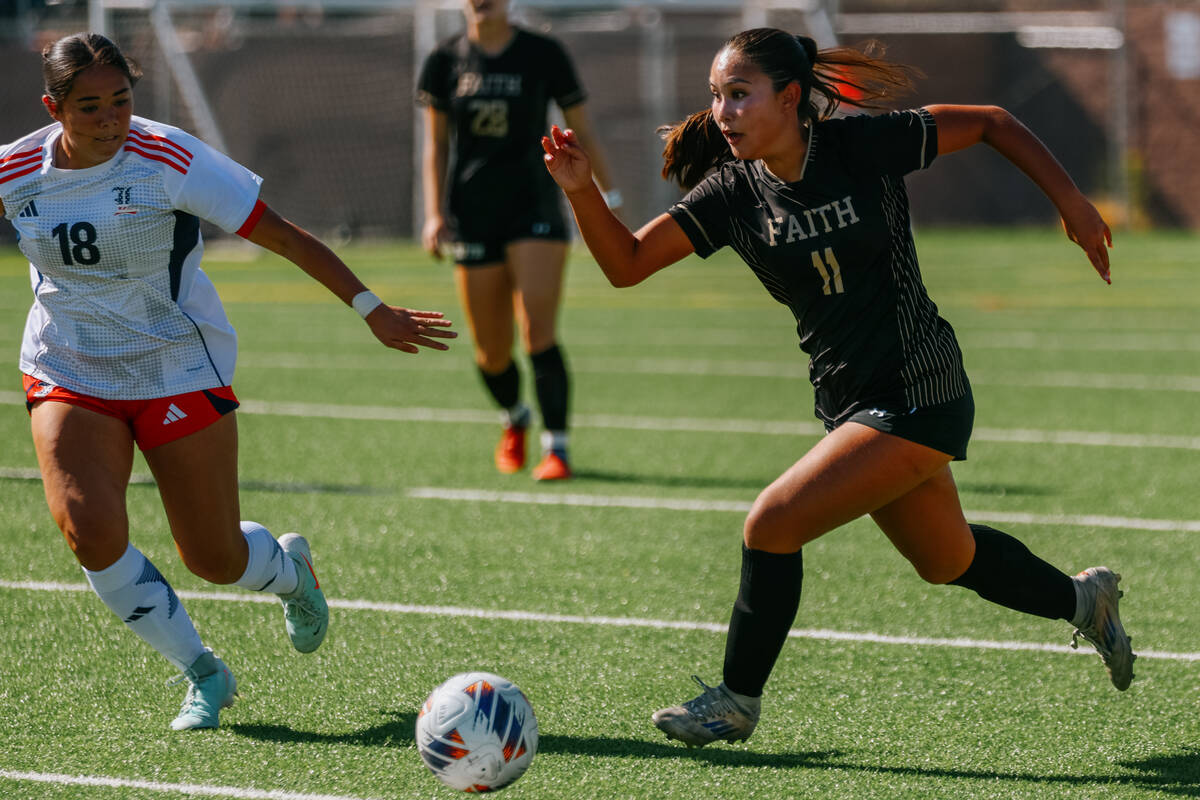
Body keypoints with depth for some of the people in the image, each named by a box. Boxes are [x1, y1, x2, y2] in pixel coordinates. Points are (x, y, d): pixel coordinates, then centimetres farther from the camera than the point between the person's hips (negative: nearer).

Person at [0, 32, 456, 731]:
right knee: (91, 531, -20)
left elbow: (282, 234, -13)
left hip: (180, 370, -2)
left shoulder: (167, 159, -17)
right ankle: (204, 675, 1)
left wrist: (371, 307, -13)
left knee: (215, 559, 2)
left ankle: (290, 568, 42)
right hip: (69, 377, 2)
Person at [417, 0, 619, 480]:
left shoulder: (544, 55, -2)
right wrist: (434, 214, 2)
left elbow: (581, 133, 5)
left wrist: (610, 201, 4)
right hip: (471, 212, 2)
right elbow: (435, 143, 11)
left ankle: (556, 447, -11)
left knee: (538, 331, -17)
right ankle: (514, 419, 35)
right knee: (492, 351, 5)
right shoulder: (444, 61, 4)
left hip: (534, 203, -2)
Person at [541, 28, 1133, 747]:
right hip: (850, 401, 7)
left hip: (916, 397, -7)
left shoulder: (863, 145, -16)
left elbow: (993, 122, -4)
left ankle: (738, 700, 4)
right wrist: (582, 190, -24)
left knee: (772, 526, -15)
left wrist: (1071, 201, -9)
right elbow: (627, 263, -8)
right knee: (946, 562, 24)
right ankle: (1082, 598, 50)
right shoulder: (733, 193, -4)